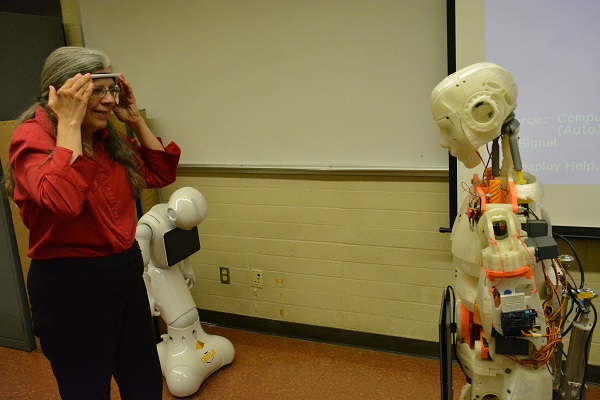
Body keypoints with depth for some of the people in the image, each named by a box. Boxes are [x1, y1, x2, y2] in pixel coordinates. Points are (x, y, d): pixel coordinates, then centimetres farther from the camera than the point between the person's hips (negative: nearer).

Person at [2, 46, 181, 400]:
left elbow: (160, 174, 12)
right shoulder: (32, 138, -14)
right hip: (70, 283, -6)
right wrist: (69, 123, -26)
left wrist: (136, 120, 3)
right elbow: (61, 200, -33)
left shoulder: (108, 139, 5)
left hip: (128, 271, 7)